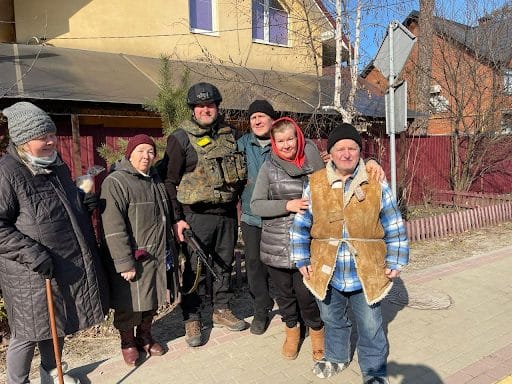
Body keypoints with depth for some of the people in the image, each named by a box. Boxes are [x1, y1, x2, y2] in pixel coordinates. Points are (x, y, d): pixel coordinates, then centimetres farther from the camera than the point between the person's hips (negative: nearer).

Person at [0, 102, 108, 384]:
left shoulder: (57, 166, 8)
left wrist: (85, 201, 5)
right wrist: (30, 252, -25)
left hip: (68, 266, 7)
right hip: (32, 274, -7)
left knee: (58, 325, 22)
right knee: (28, 333, 8)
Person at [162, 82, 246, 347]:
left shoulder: (230, 135, 8)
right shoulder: (181, 138, -6)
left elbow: (240, 172, 19)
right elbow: (170, 181, -7)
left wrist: (237, 198, 11)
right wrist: (176, 218, -11)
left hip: (227, 213, 5)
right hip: (197, 215, -4)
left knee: (224, 264, 16)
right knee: (194, 268, 3)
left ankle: (221, 310, 33)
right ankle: (192, 320, 20)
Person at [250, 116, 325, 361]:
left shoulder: (312, 160, 1)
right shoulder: (269, 168, 0)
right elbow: (256, 205, -6)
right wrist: (287, 205, -15)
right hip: (276, 245, 1)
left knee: (306, 293, 2)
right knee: (284, 292, 15)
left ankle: (316, 331, 31)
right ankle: (291, 331, 41)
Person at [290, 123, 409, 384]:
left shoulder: (377, 186, -8)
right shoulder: (314, 186, -6)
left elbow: (394, 228, -1)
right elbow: (300, 227, 2)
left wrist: (394, 262, -1)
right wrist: (302, 260, 3)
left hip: (367, 273, -1)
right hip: (327, 273, 2)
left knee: (371, 327, 13)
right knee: (332, 320, 23)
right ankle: (336, 357, 49)